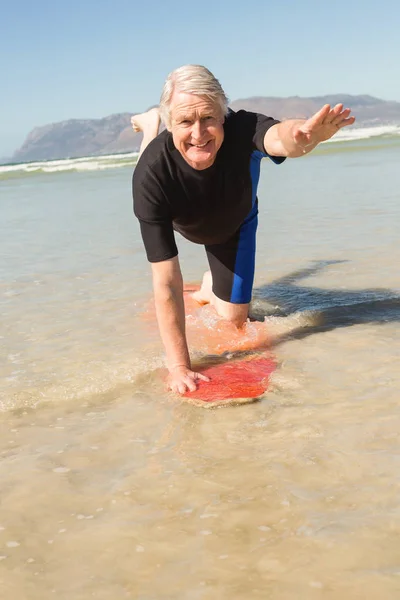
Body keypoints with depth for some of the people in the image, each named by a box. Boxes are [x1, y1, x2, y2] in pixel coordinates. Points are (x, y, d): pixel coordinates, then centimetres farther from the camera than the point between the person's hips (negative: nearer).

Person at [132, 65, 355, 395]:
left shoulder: (239, 128, -43)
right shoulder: (151, 174, -45)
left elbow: (279, 137, -69)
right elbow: (167, 281, -45)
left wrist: (305, 134, -95)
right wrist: (179, 366, -46)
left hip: (235, 225, 0)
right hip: (183, 225, 0)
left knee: (235, 317, 3)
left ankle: (210, 286, 35)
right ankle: (151, 125, 54)